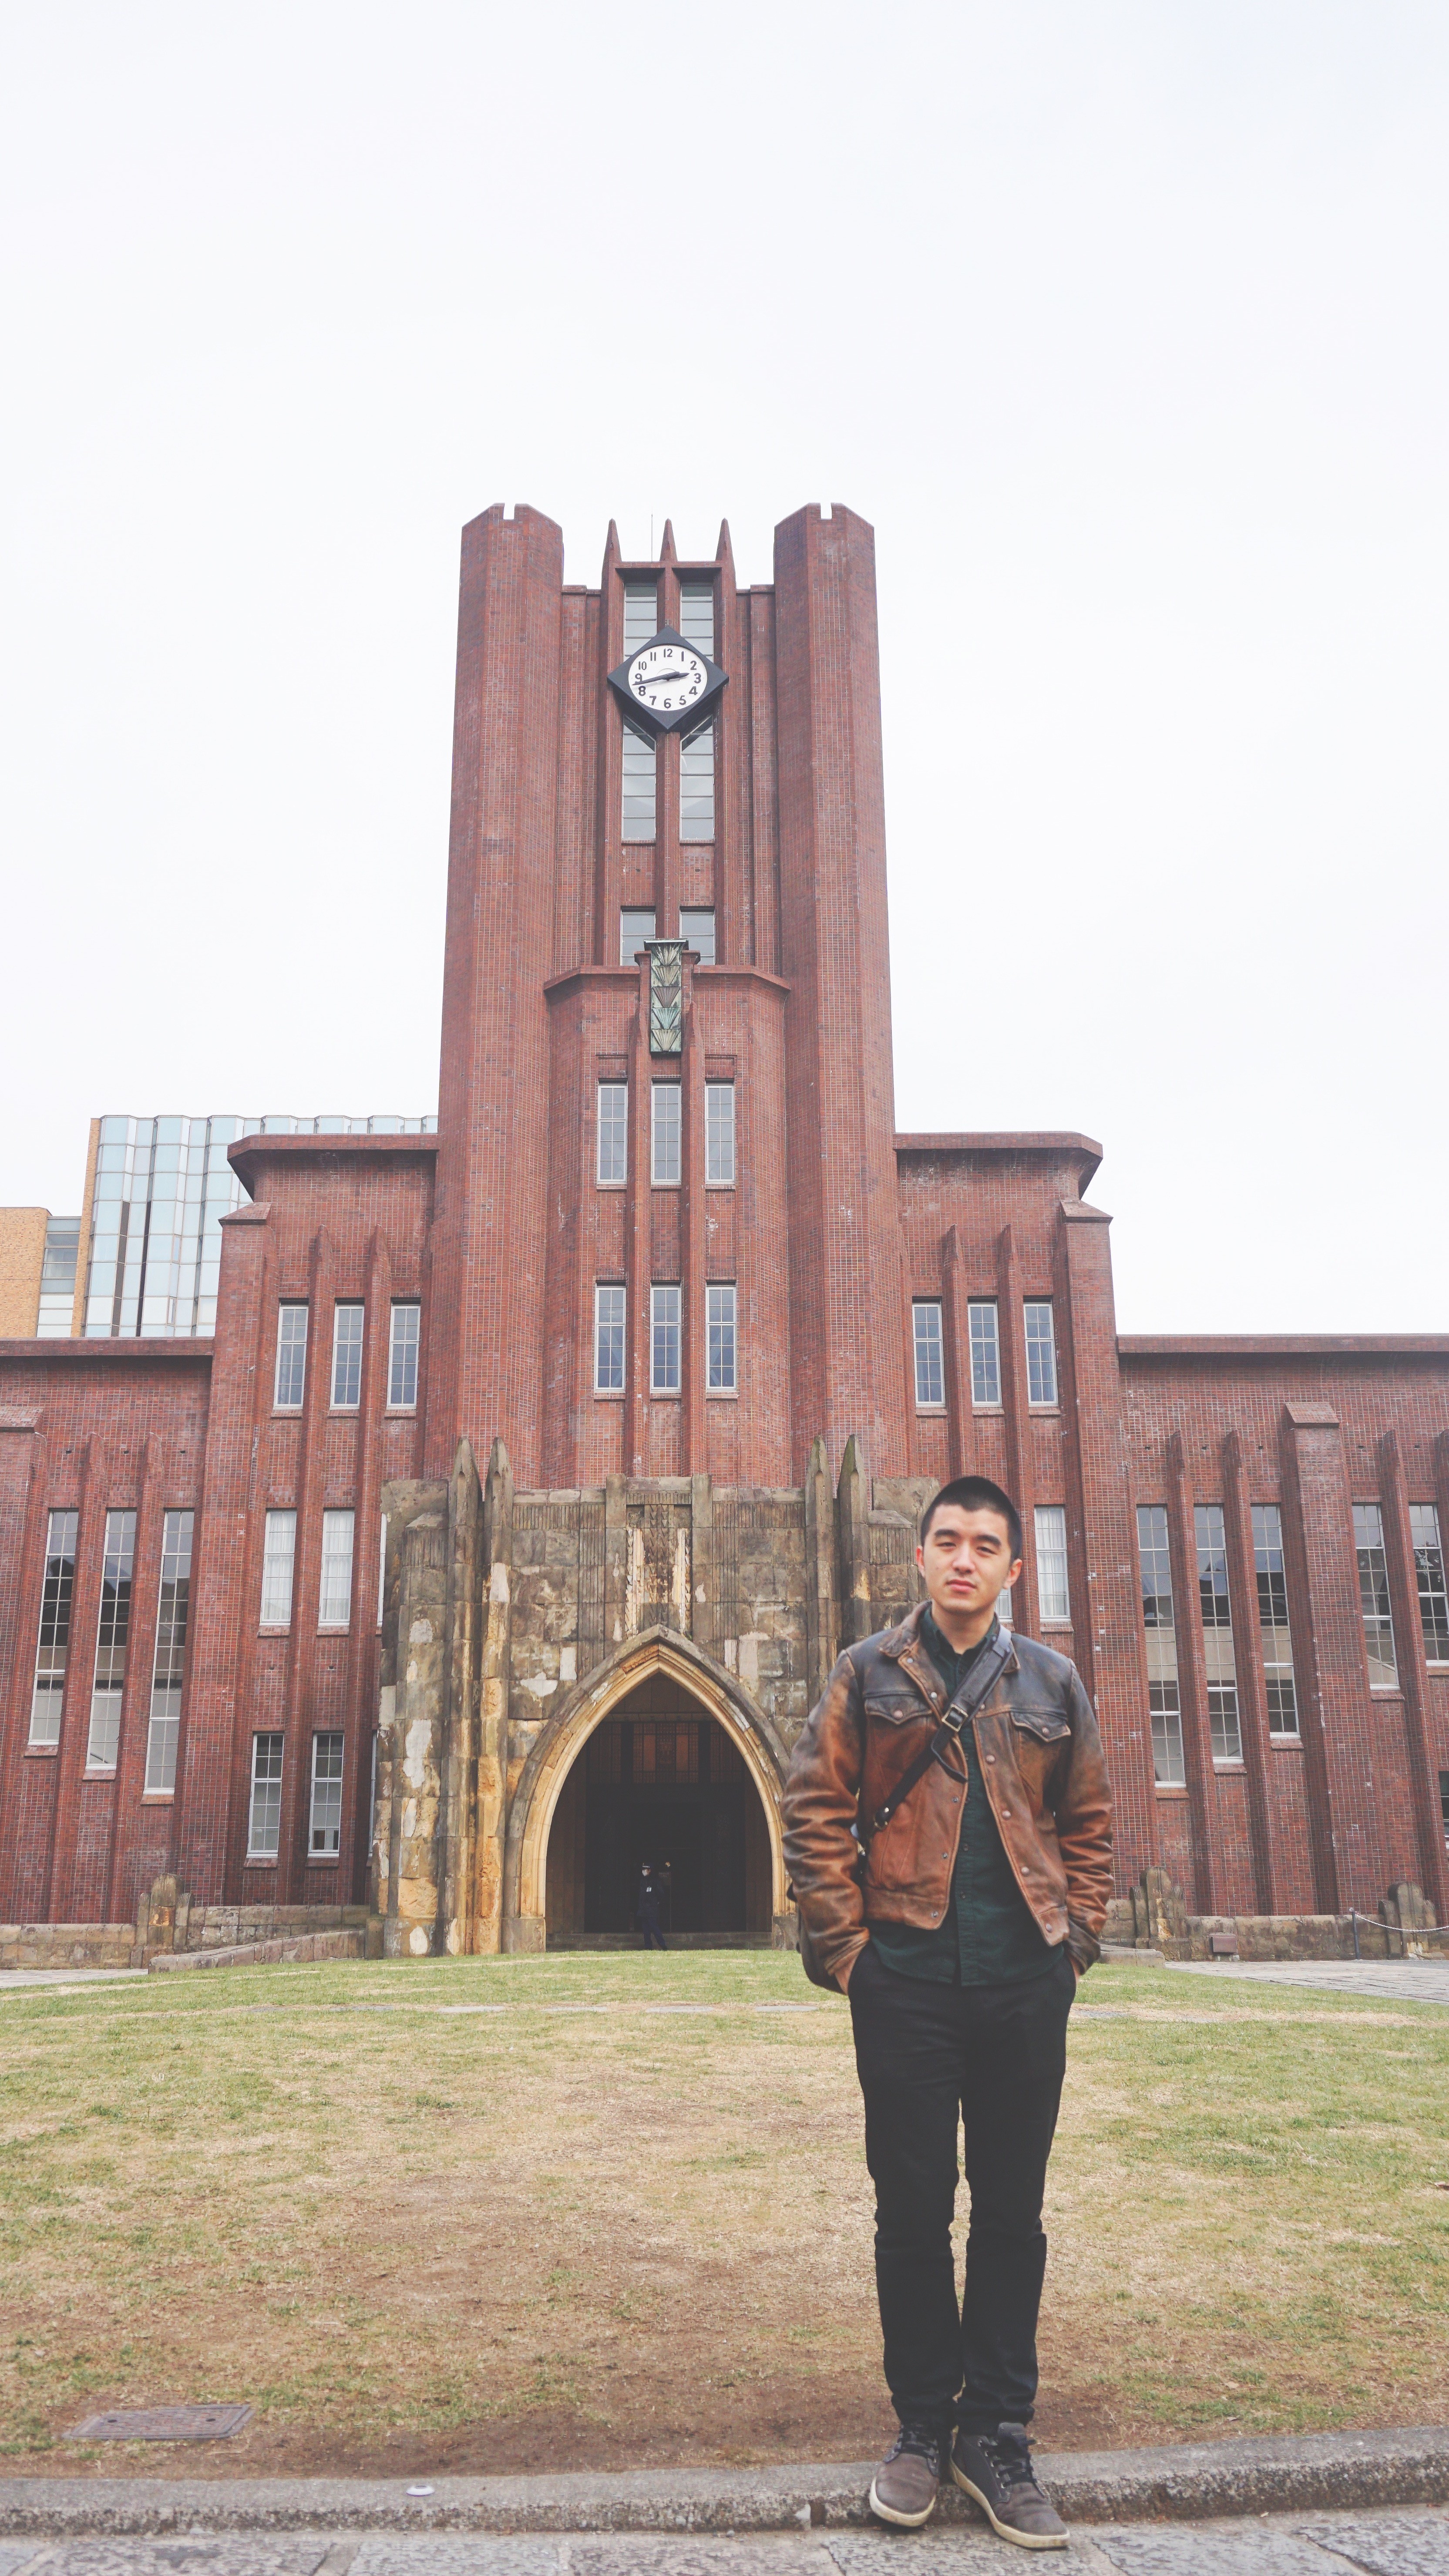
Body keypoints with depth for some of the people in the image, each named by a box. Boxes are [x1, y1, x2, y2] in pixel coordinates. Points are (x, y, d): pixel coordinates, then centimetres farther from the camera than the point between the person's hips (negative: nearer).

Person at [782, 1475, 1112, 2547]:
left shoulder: (1052, 1683, 7)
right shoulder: (869, 1674, 1)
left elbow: (1088, 1824, 12)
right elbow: (815, 1811, -1)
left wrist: (1074, 1940, 3)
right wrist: (847, 1944, -6)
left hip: (1025, 1987, 2)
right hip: (906, 1983, -2)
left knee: (1013, 2213, 11)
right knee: (913, 2211, 7)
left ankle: (996, 2431, 26)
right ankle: (923, 2425, 25)